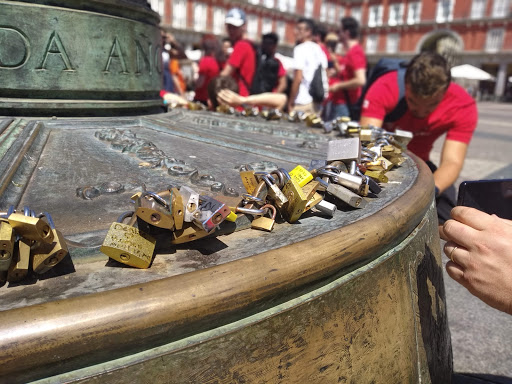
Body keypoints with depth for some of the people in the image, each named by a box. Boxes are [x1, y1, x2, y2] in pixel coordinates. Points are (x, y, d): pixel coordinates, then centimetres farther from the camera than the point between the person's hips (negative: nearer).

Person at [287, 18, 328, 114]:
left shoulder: (300, 49, -8)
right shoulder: (319, 49, 14)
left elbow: (298, 78, -14)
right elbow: (324, 78, 15)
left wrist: (291, 102, -9)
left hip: (302, 102, -8)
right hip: (318, 102, 8)